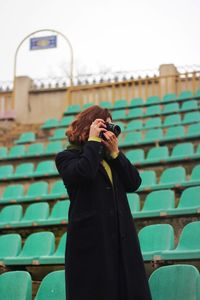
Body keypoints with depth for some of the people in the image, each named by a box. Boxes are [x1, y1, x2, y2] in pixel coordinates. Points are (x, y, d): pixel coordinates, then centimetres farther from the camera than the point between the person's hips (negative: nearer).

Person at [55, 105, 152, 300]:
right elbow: (83, 173, -21)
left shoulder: (109, 156, 17)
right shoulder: (67, 157, 2)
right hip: (91, 238, -5)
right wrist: (93, 140, -9)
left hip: (122, 236, 5)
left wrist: (115, 152, -1)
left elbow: (134, 184, 5)